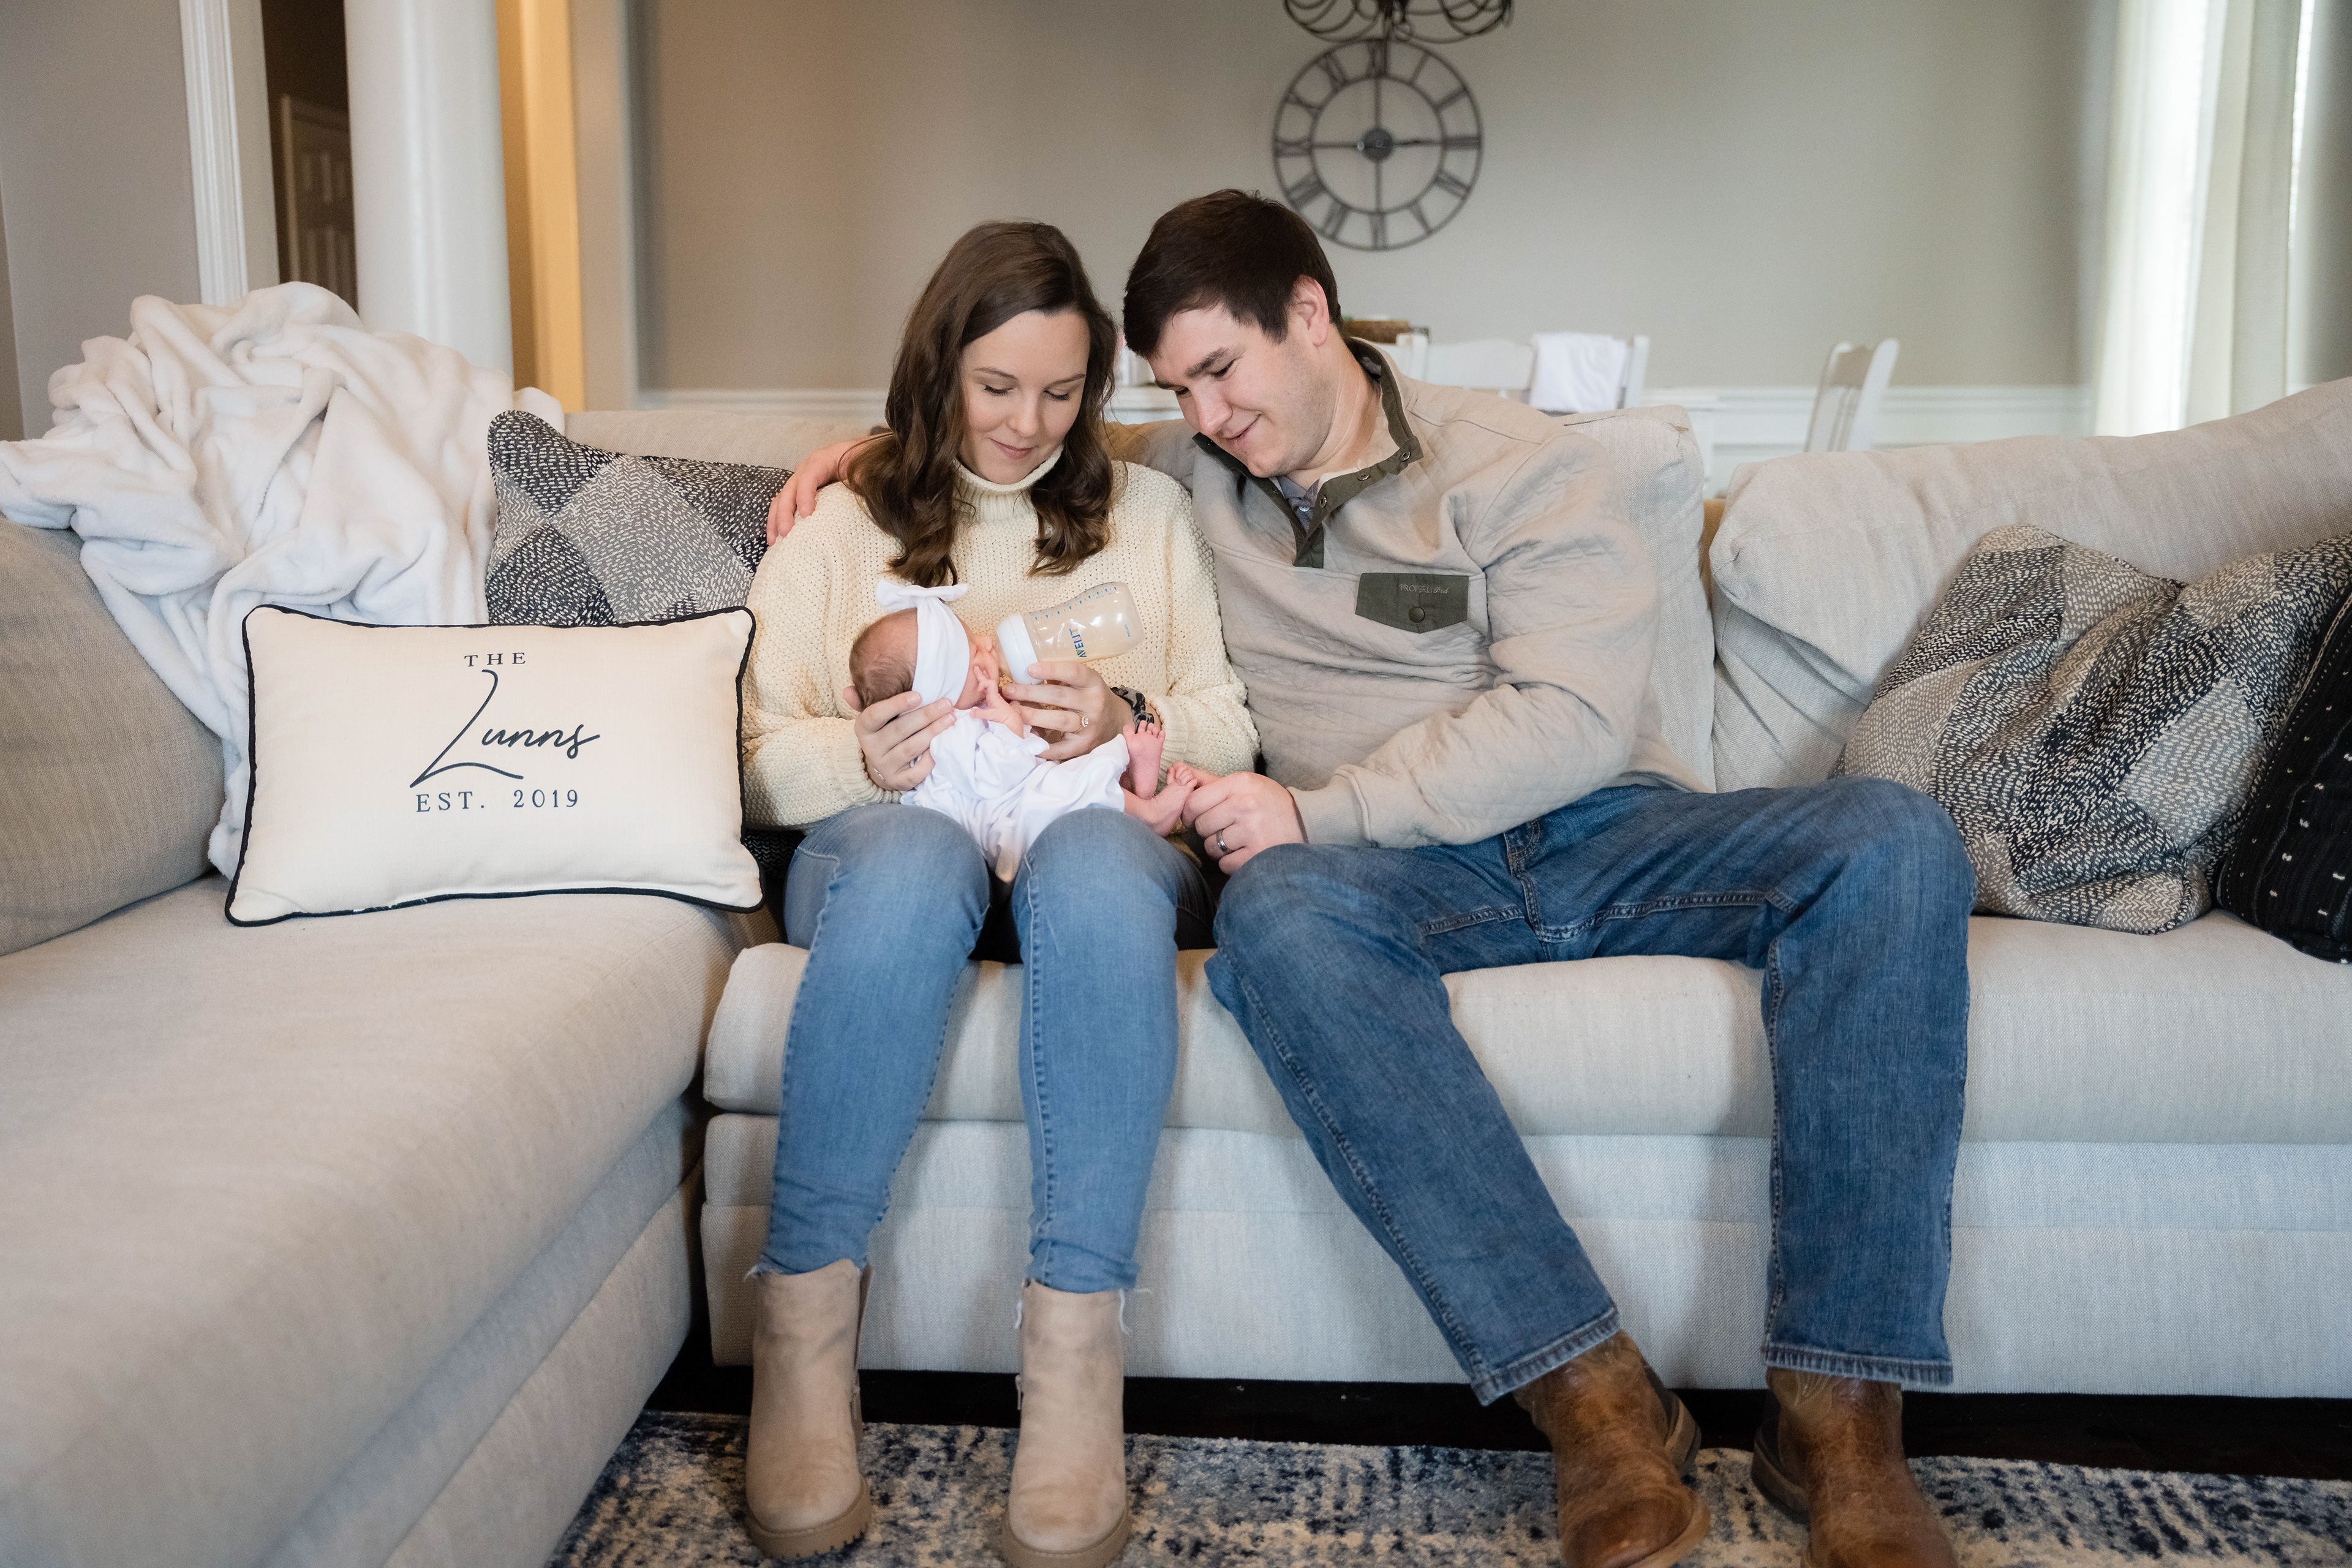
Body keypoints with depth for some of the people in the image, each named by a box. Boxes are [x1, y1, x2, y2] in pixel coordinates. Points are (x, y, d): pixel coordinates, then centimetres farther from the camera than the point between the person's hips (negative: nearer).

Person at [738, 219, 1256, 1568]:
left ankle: (1075, 1340, -38)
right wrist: (857, 758, -14)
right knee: (914, 861, -39)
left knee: (1095, 862, -38)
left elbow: (1231, 731, 13)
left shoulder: (1149, 510, 21)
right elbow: (754, 758, 9)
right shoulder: (842, 525, 19)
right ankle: (806, 1320, -31)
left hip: (1106, 830, 1)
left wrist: (1132, 720, -10)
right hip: (891, 834, 0)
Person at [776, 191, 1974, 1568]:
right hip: (1414, 873, 1)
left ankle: (1836, 1417, -29)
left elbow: (1573, 718, -11)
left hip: (1609, 834, 0)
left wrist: (1319, 808, -17)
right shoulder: (1187, 478, 16)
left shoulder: (1522, 466, 2)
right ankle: (1597, 1399, -36)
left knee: (1892, 840, -28)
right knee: (1276, 913, -36)